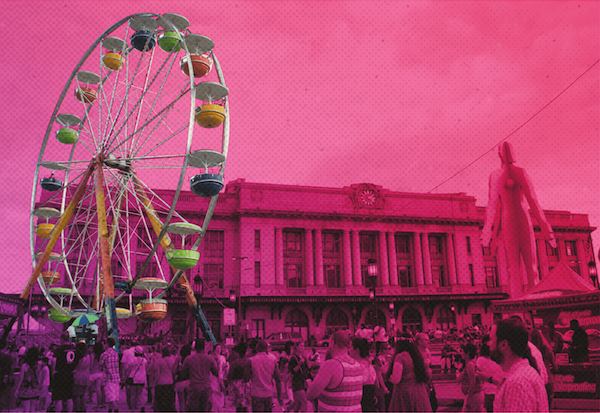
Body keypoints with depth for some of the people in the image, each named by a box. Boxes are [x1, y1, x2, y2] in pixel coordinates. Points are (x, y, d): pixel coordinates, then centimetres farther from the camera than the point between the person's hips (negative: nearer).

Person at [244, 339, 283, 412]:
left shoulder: (251, 361, -7)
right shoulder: (273, 360, 1)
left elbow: (246, 379, -5)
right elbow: (278, 379, 3)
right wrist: (279, 396, 10)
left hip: (256, 395, -3)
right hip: (269, 395, 3)